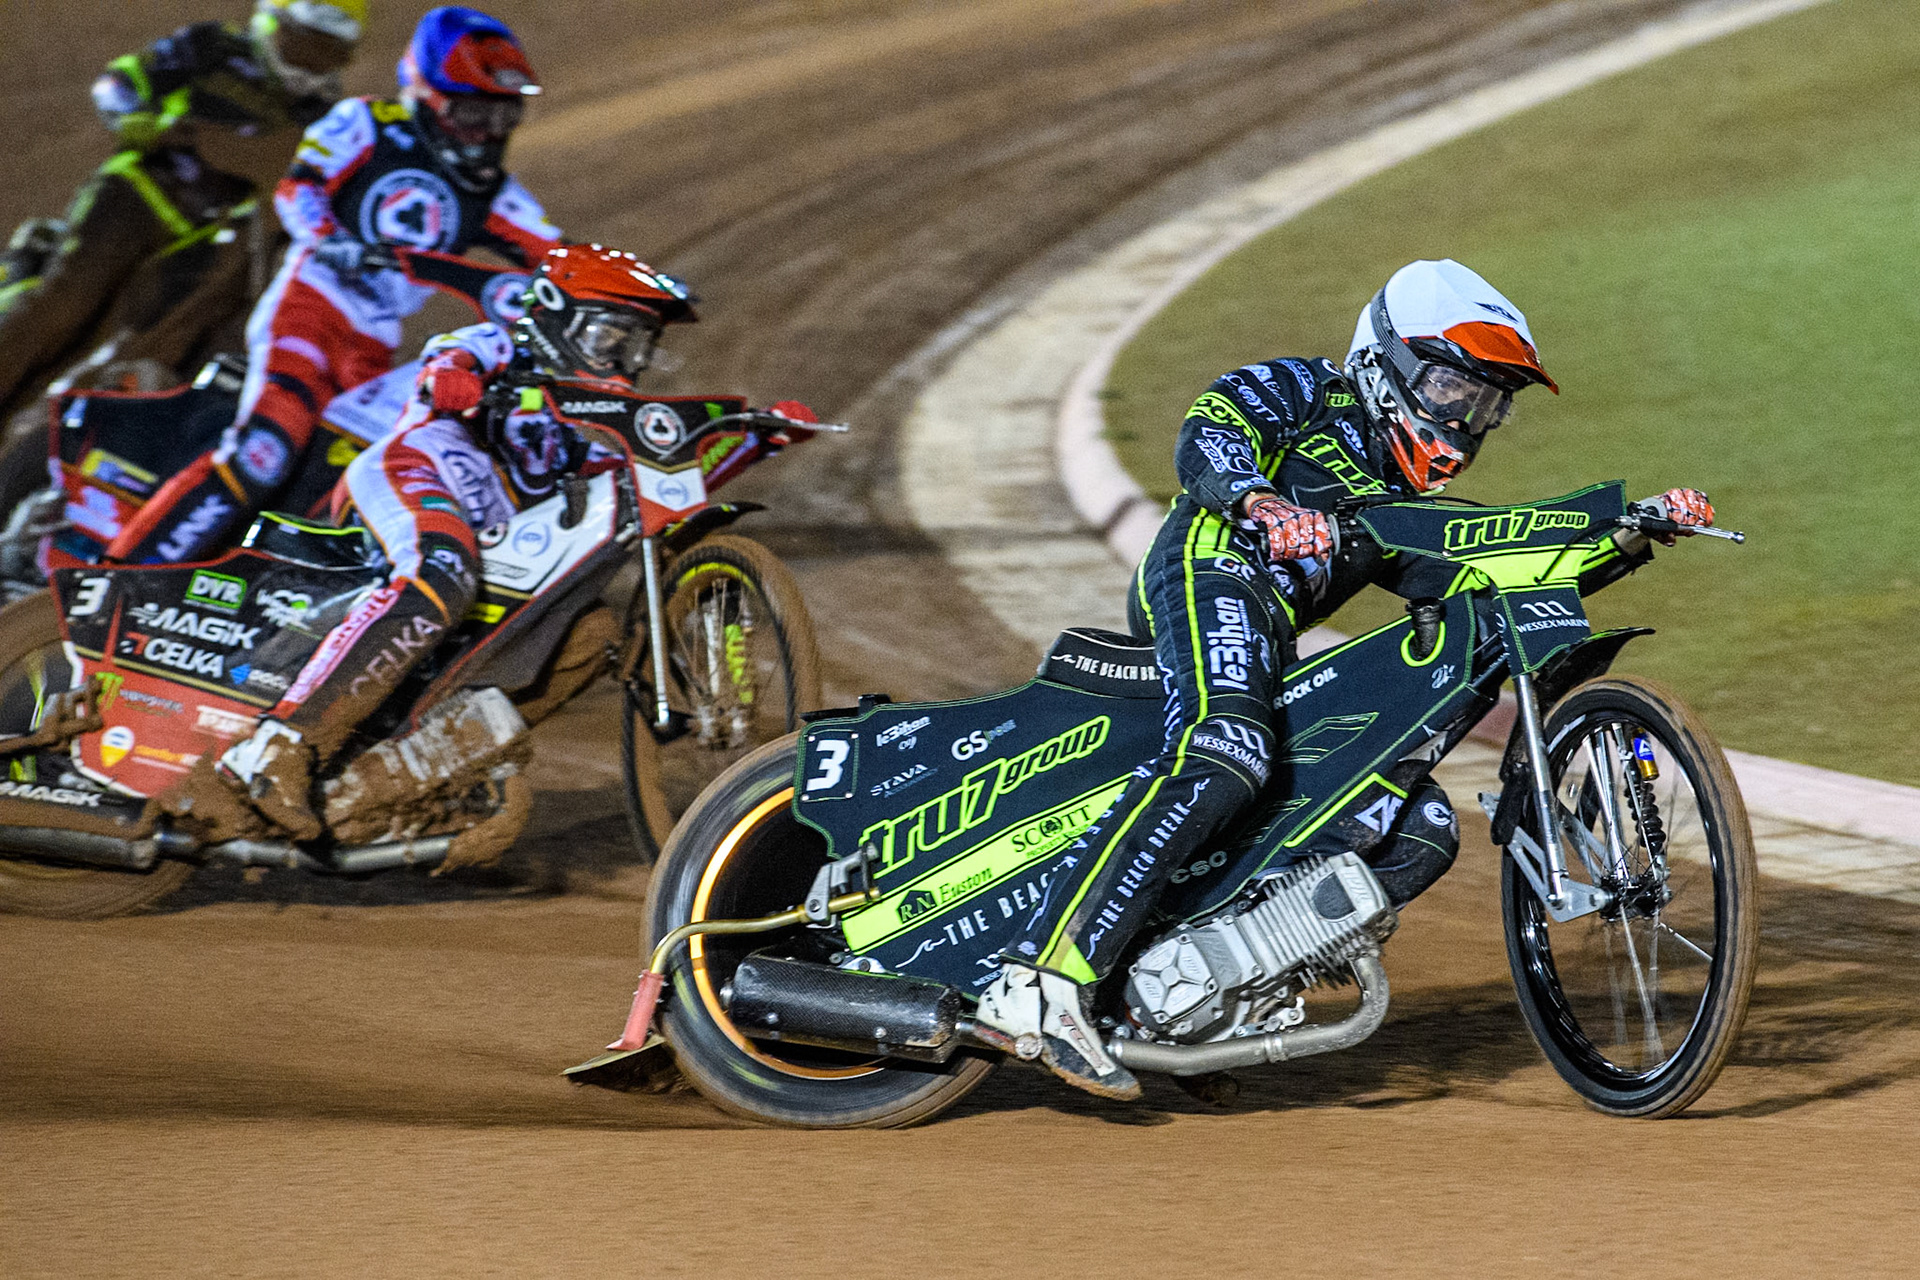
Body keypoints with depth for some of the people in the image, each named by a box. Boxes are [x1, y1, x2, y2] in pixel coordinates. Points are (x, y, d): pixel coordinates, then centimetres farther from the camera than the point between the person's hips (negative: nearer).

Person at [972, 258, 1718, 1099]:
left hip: (1275, 662, 9)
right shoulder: (1308, 393, 16)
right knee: (1220, 761, -35)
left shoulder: (1402, 510, 36)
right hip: (1212, 569, -9)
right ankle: (1040, 983, -48)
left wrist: (1630, 537, 16)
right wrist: (1258, 500, -25)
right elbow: (1206, 437, -3)